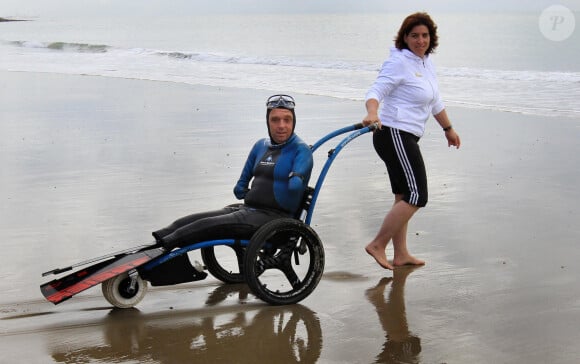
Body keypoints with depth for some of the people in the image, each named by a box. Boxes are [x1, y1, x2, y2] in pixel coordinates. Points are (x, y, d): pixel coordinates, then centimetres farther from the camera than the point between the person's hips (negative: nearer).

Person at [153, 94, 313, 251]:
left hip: (273, 216, -7)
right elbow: (240, 187, 26)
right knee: (191, 221, -14)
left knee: (209, 226, -27)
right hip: (248, 209, 7)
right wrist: (251, 194, 10)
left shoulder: (301, 150, -7)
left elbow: (295, 185, -24)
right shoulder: (261, 145, 15)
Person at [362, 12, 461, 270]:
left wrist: (448, 129, 37)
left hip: (406, 138, 10)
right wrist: (372, 113, -42)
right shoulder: (399, 62, -12)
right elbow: (376, 91, -21)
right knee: (416, 196, -13)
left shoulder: (426, 63, 15)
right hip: (394, 134, -10)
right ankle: (378, 245, -7)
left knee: (404, 197, 12)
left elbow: (435, 102, 28)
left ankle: (401, 255, 19)